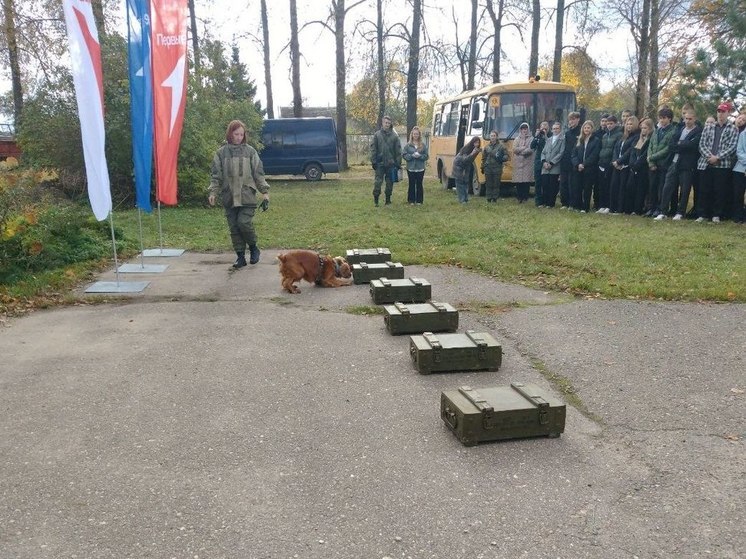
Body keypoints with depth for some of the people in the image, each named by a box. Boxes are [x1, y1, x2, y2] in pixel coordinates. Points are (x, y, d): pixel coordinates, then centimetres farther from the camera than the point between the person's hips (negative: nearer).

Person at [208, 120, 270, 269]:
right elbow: (216, 174, 7)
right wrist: (213, 192, -4)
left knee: (244, 223, -14)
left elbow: (258, 173, 5)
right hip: (229, 197, 2)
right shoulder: (221, 152, 5)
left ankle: (253, 247, 12)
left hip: (247, 196, -2)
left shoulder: (250, 151, 4)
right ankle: (240, 256, 14)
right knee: (234, 228, 4)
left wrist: (264, 191, -1)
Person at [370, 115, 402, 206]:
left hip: (391, 163, 1)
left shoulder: (394, 136, 2)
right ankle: (376, 199, 6)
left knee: (390, 182, 8)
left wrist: (398, 163, -2)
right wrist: (373, 161, -6)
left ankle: (388, 199, 18)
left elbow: (398, 151, 2)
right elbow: (373, 149, 0)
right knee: (378, 181, -3)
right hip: (380, 163, -1)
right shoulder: (377, 135, 1)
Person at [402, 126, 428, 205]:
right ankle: (411, 200, 12)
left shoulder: (423, 145, 4)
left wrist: (420, 156, -15)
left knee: (419, 184, 5)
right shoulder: (408, 145, 1)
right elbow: (404, 155, -2)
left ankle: (419, 200, 12)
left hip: (420, 169, 1)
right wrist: (412, 155, -15)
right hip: (411, 168, 0)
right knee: (412, 184, 5)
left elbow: (426, 156, 3)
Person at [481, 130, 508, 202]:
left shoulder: (501, 146, 3)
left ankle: (495, 198, 6)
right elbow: (483, 158, 17)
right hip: (488, 169, 2)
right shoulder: (486, 147, 12)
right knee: (488, 184, 3)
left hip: (497, 169, -2)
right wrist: (483, 167, 12)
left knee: (496, 184, 0)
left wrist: (501, 158, -17)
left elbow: (506, 156, 4)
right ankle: (489, 198, 8)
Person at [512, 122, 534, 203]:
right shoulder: (517, 139, 14)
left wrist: (520, 151, -9)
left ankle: (525, 197, -1)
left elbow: (531, 150, -8)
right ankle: (519, 197, 5)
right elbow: (514, 149, 1)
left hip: (527, 162, -2)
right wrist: (524, 148, -8)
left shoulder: (531, 139, 5)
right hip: (518, 163, 2)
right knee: (518, 181, -1)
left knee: (527, 181, -6)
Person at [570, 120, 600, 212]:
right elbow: (574, 154, 8)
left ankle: (585, 208, 5)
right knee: (576, 188, -1)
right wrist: (578, 164, -9)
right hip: (578, 169, 4)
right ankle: (577, 206, 9)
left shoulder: (596, 141, 1)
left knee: (587, 189, -1)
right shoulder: (579, 140, 15)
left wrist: (584, 165, -15)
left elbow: (594, 156, -8)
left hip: (589, 169, -4)